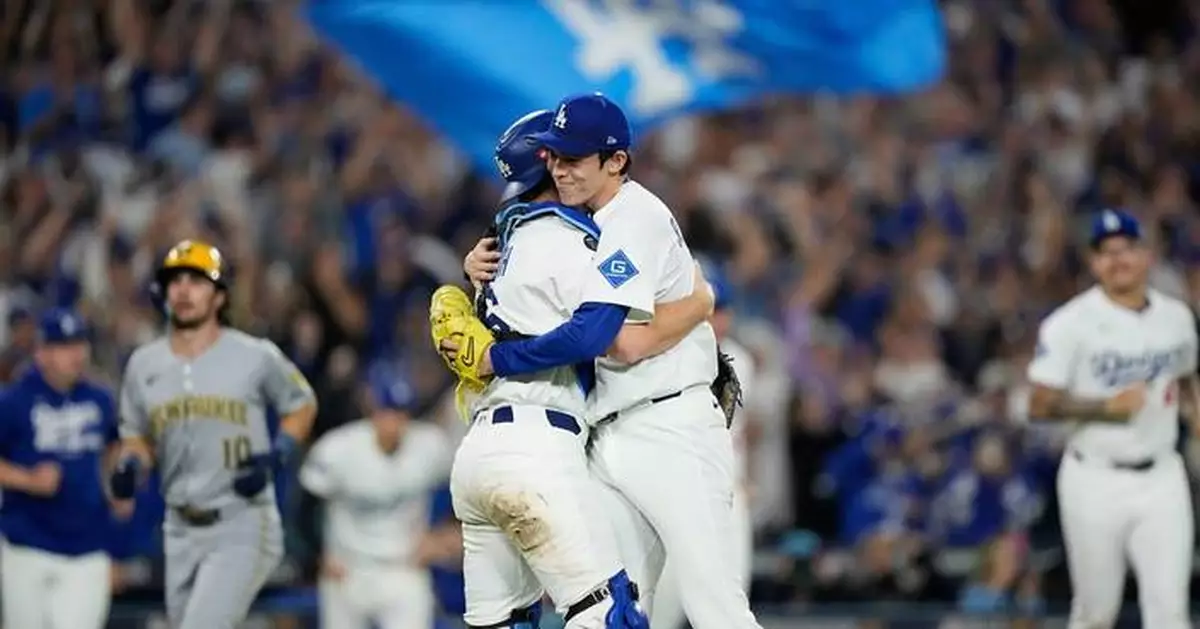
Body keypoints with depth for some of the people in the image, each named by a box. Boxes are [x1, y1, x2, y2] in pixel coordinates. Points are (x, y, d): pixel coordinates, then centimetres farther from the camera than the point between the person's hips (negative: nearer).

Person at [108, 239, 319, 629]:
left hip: (242, 527, -5)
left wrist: (275, 456, -7)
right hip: (181, 531, 5)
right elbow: (136, 437, 18)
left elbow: (302, 405, 10)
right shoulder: (143, 364, 7)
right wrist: (130, 468, -5)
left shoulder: (255, 357, -4)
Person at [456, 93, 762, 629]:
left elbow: (590, 334, -23)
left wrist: (492, 359, -16)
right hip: (611, 442, 9)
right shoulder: (595, 224, 16)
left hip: (670, 432, -9)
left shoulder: (636, 218, -13)